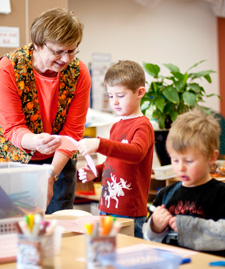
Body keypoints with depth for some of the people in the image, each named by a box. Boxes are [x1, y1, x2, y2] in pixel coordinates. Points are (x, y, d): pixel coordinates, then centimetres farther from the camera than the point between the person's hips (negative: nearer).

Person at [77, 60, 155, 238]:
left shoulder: (143, 125, -10)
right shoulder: (116, 126, 16)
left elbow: (136, 153, -30)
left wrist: (99, 144, -39)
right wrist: (96, 172, 9)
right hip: (107, 207, 8)